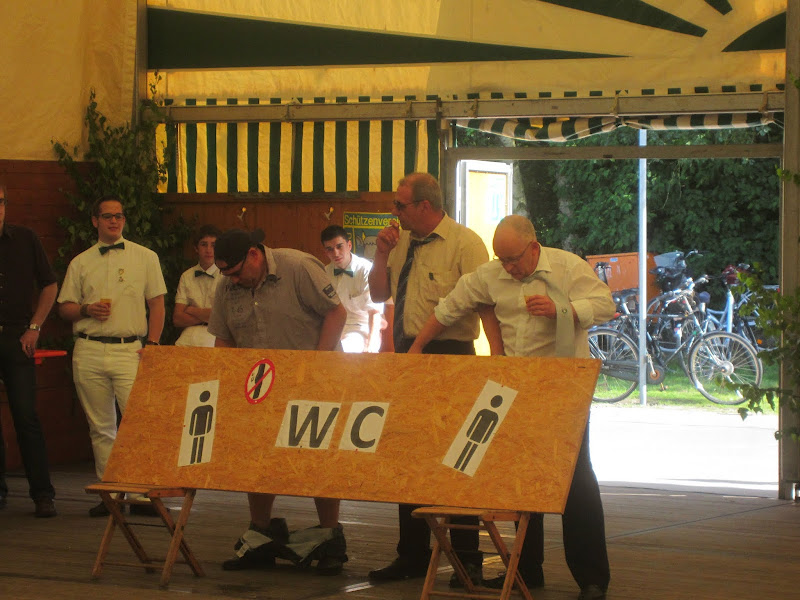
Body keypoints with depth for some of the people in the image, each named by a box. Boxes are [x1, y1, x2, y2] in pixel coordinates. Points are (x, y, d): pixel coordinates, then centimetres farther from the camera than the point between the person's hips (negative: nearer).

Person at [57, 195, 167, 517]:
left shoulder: (145, 258, 10)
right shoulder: (80, 263, 13)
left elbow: (157, 304, 8)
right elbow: (64, 307, 15)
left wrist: (152, 344, -4)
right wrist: (86, 310, -6)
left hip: (130, 349, -2)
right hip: (89, 351, 2)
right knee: (100, 427, 4)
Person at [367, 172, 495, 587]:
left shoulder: (464, 244, -10)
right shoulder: (402, 243, 12)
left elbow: (486, 303, -14)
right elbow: (379, 293, 17)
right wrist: (382, 254, 1)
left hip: (449, 355, -7)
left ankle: (467, 558, 4)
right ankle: (412, 556, 22)